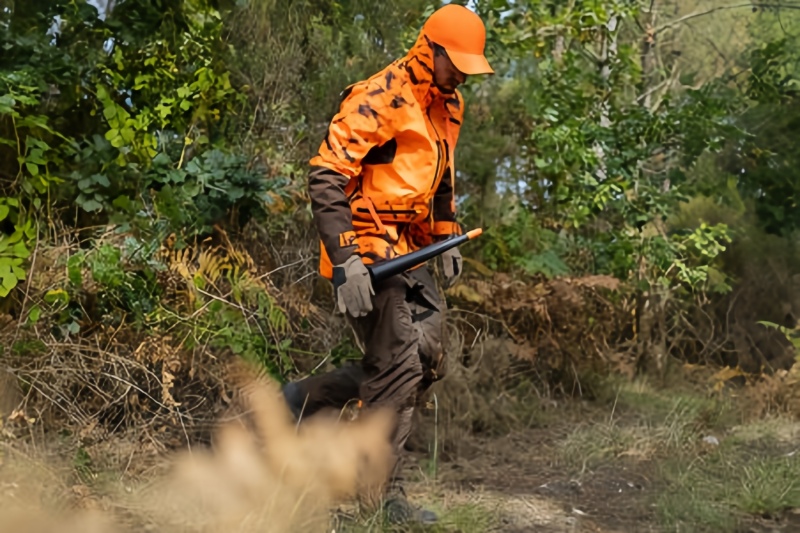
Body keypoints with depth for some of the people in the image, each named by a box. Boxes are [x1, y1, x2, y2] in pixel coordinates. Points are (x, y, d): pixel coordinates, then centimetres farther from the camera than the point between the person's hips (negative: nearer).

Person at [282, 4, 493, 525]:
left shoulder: (449, 105, 11)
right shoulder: (379, 100, -18)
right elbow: (326, 176, -24)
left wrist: (447, 238, 19)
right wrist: (345, 262, -30)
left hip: (407, 252, 9)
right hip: (367, 251, -9)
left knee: (428, 362, 10)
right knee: (398, 369, -9)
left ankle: (304, 397, 22)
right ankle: (381, 493, 3)